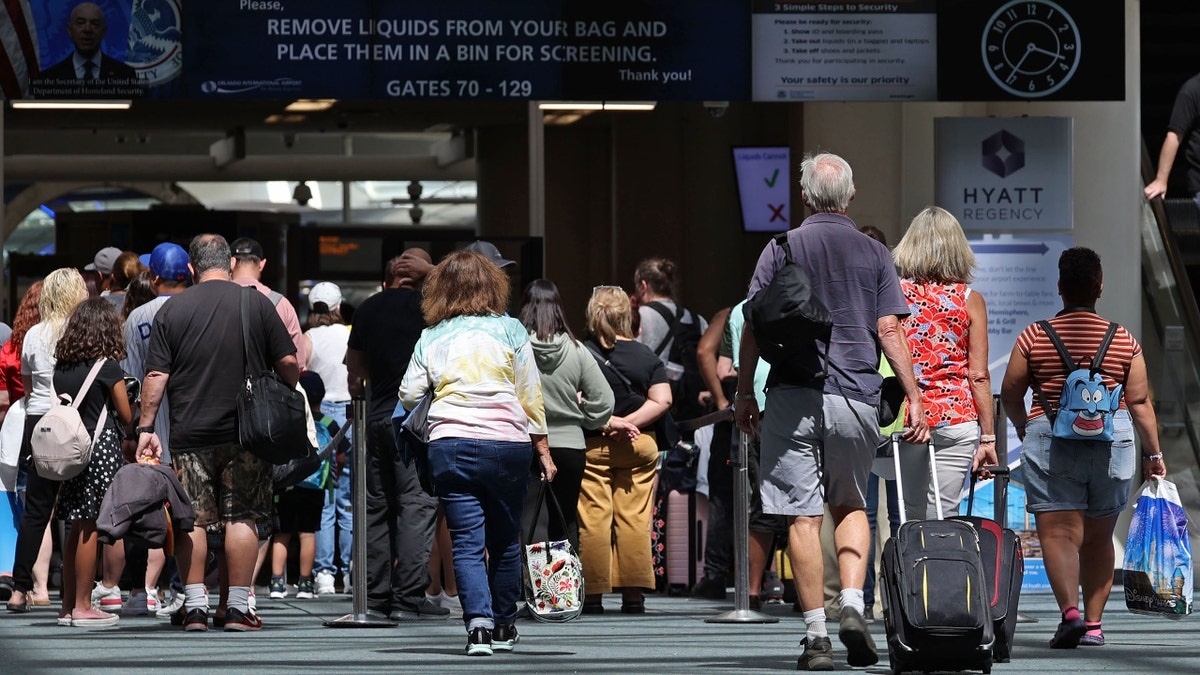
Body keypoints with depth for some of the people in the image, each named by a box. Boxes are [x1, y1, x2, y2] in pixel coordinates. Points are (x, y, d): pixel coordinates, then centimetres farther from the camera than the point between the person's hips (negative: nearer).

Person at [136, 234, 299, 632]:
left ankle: (194, 606, 3)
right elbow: (288, 363, 1)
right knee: (242, 518, 2)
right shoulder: (257, 304, 0)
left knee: (192, 521, 4)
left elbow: (156, 376, 0)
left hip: (190, 435, 1)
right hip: (246, 433, 0)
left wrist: (146, 428, 5)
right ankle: (237, 607, 0)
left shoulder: (172, 310, 2)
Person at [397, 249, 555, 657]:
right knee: (505, 540, 14)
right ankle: (504, 626, 23)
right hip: (507, 445, 0)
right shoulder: (509, 329, 3)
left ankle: (478, 623, -18)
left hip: (450, 446, 0)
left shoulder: (431, 337, 6)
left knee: (467, 542, -1)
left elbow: (409, 396, 6)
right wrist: (542, 448, 10)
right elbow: (530, 395, 4)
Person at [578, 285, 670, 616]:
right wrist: (626, 424, -7)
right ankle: (633, 595, 3)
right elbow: (662, 400, -2)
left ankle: (593, 596, -1)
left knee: (593, 520, 0)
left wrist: (609, 423, -10)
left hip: (591, 447, -2)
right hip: (639, 446, 2)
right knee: (634, 520, 4)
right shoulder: (646, 356, 5)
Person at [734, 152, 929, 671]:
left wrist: (744, 392, 9)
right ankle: (852, 605, -2)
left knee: (804, 516, 0)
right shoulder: (874, 254, 5)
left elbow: (753, 326, 0)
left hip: (794, 397, -2)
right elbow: (889, 332, -1)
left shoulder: (782, 249, 2)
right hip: (857, 396, 2)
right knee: (850, 505, 19)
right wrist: (915, 399, 1)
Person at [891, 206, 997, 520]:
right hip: (957, 417, -1)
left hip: (905, 416, 1)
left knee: (912, 514, 10)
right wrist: (988, 437, 3)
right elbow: (978, 375, -1)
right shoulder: (969, 300, 0)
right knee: (943, 515, -1)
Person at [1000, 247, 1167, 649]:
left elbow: (1010, 392, 5)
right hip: (1113, 443, 2)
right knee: (1098, 538, 15)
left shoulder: (1034, 337, -1)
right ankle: (1094, 623, 17)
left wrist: (1022, 425, 25)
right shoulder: (1123, 341, 3)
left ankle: (1070, 611, -27)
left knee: (1059, 533, -7)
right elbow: (1140, 401, 3)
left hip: (1049, 441, -2)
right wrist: (1153, 453, 12)